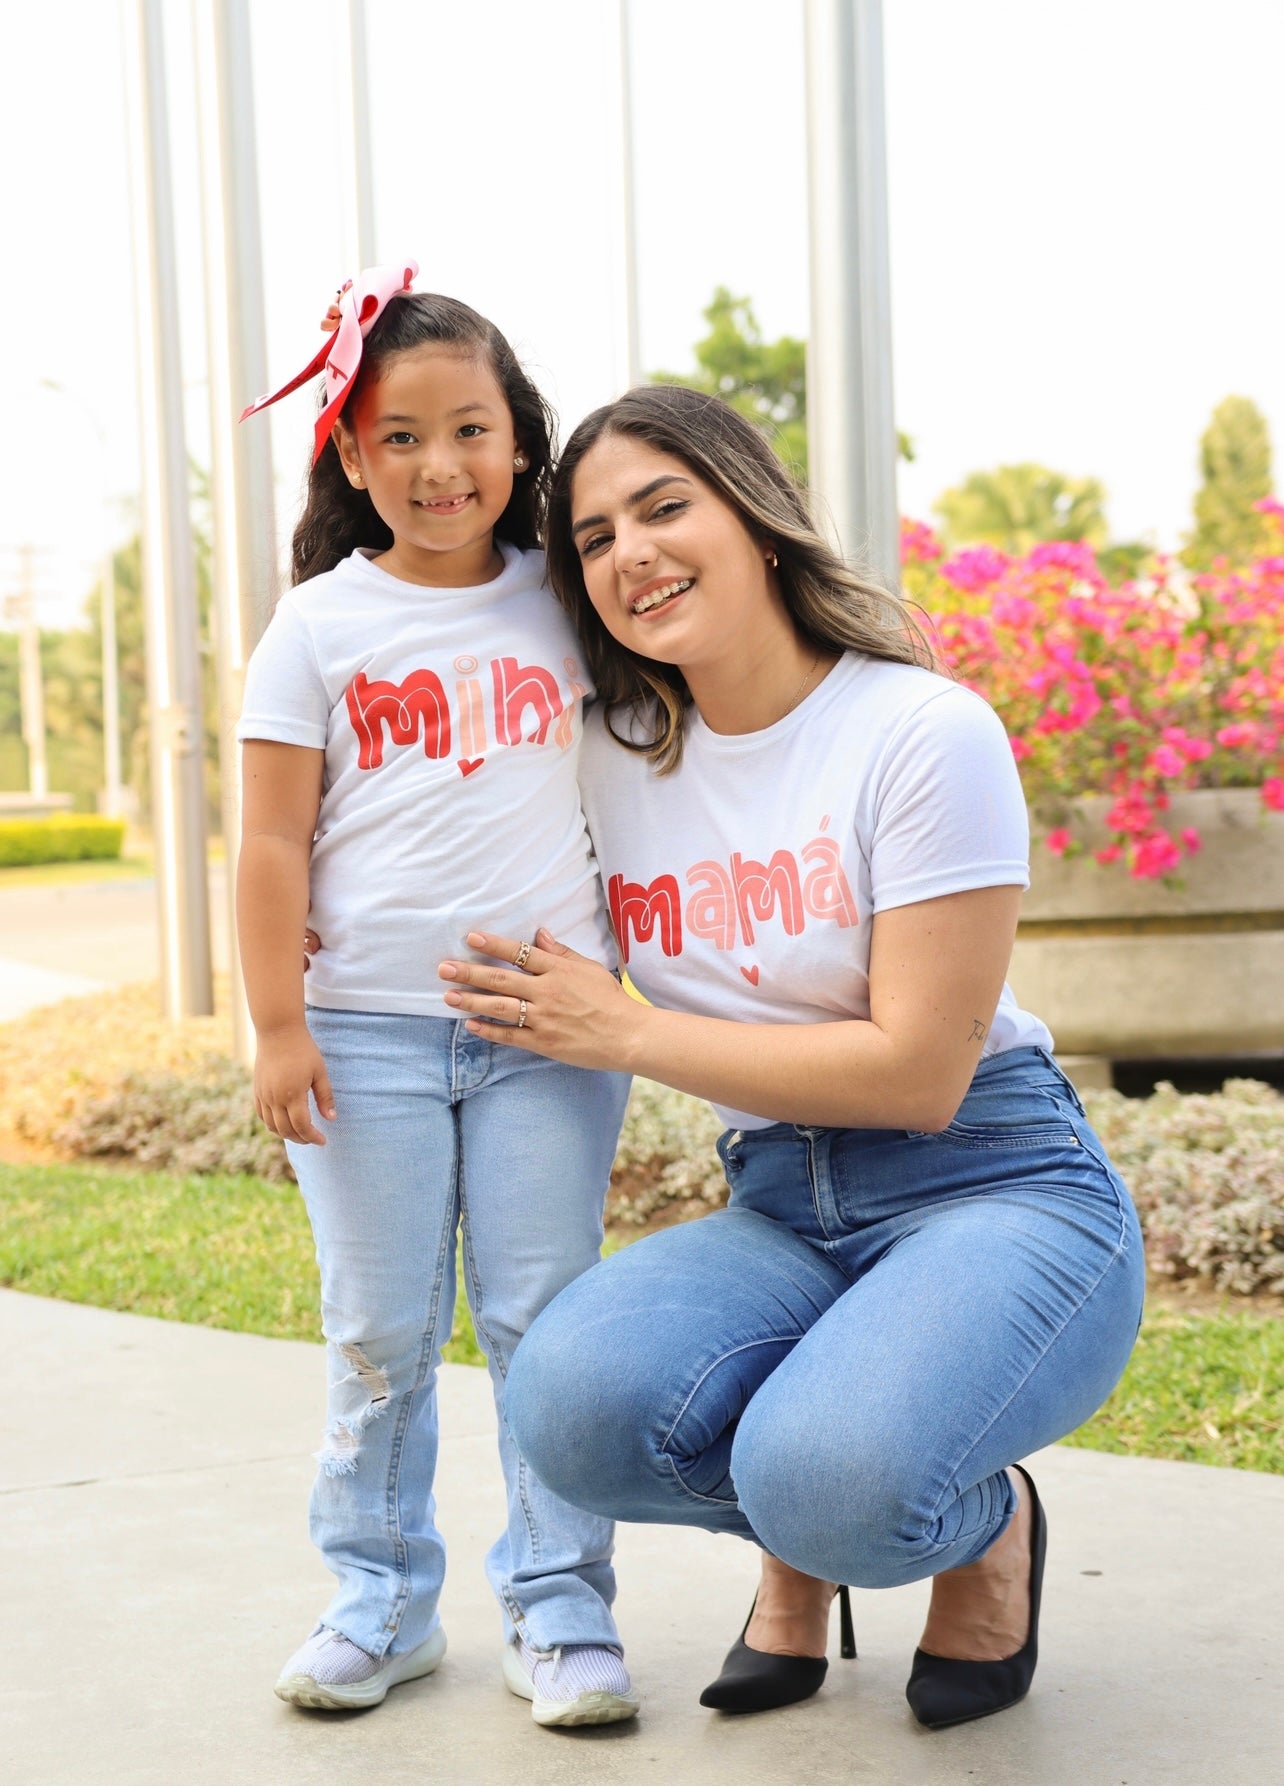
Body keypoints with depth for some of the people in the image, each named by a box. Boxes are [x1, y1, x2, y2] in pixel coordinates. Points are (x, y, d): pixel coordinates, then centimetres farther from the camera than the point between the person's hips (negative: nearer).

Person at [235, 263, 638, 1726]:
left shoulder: (565, 610, 8)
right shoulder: (320, 627, 2)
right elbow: (275, 842, 1)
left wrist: (617, 990, 12)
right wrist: (278, 1025, -6)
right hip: (372, 1030, -1)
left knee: (548, 1320, 2)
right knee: (380, 1333, 7)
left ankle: (557, 1608, 13)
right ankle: (378, 1599, 22)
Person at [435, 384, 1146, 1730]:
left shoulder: (922, 732, -10)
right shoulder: (611, 760, 7)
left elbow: (918, 1072, -15)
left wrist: (620, 1032, -11)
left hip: (990, 1189, -5)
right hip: (781, 1221, 5)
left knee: (828, 1478, -34)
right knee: (571, 1404, -26)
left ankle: (989, 1528, 4)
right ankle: (806, 1535, 7)